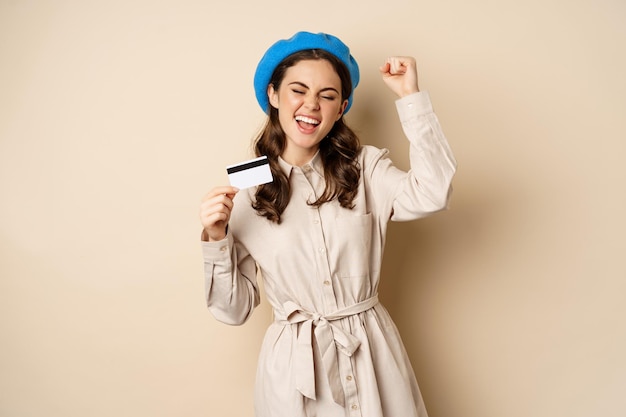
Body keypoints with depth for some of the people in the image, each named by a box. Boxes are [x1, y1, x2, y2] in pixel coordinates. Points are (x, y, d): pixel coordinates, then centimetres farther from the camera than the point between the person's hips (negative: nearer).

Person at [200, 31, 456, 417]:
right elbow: (235, 310, -2)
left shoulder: (365, 168, -1)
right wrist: (216, 239, -17)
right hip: (294, 367, -1)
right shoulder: (245, 193, -4)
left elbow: (432, 194, -21)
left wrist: (411, 96, -17)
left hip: (373, 357, 1)